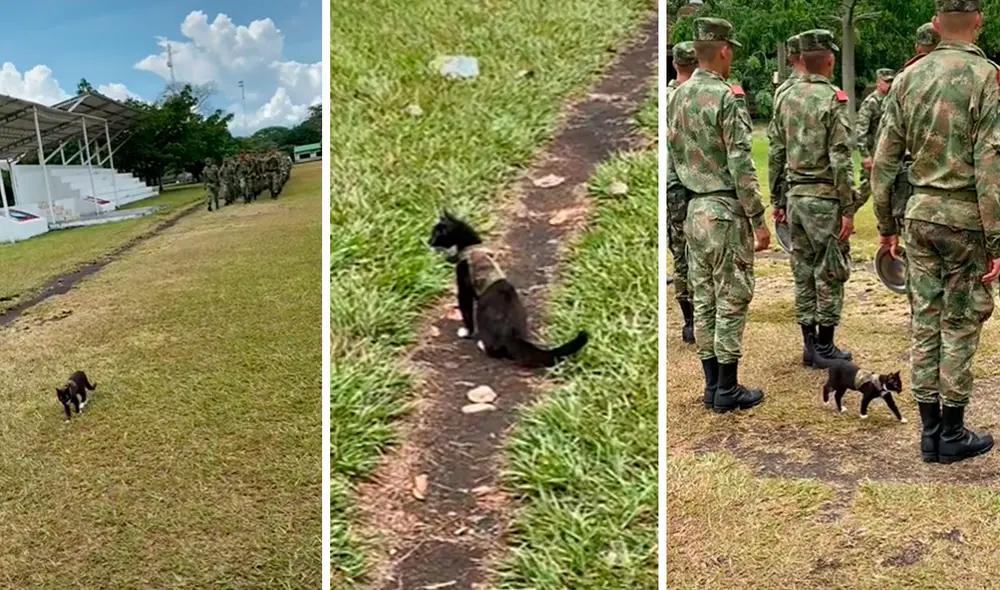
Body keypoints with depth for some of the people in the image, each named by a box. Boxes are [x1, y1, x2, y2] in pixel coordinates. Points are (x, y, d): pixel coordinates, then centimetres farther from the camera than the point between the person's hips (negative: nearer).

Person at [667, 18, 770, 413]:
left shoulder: (677, 97, 9)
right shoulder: (728, 98, -14)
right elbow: (741, 166, -17)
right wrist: (758, 219, -12)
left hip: (694, 210, 8)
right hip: (725, 210, -7)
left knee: (703, 300, 11)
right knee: (732, 301, 0)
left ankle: (712, 385, 19)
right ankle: (727, 391, 6)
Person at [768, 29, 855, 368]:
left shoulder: (786, 98, 7)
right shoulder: (833, 100, -12)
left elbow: (775, 153, 10)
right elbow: (840, 160, -16)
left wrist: (777, 200, 16)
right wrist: (848, 209, -13)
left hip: (795, 197, 6)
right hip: (825, 200, -6)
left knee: (803, 273, 12)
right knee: (830, 275, 3)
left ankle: (809, 345, 18)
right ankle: (825, 347, 9)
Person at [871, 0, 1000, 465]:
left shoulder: (908, 78, 5)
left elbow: (883, 161, 6)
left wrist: (886, 226, 14)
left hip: (920, 213, 5)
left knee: (925, 322, 10)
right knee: (959, 325, 5)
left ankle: (930, 432, 19)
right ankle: (952, 435, 15)